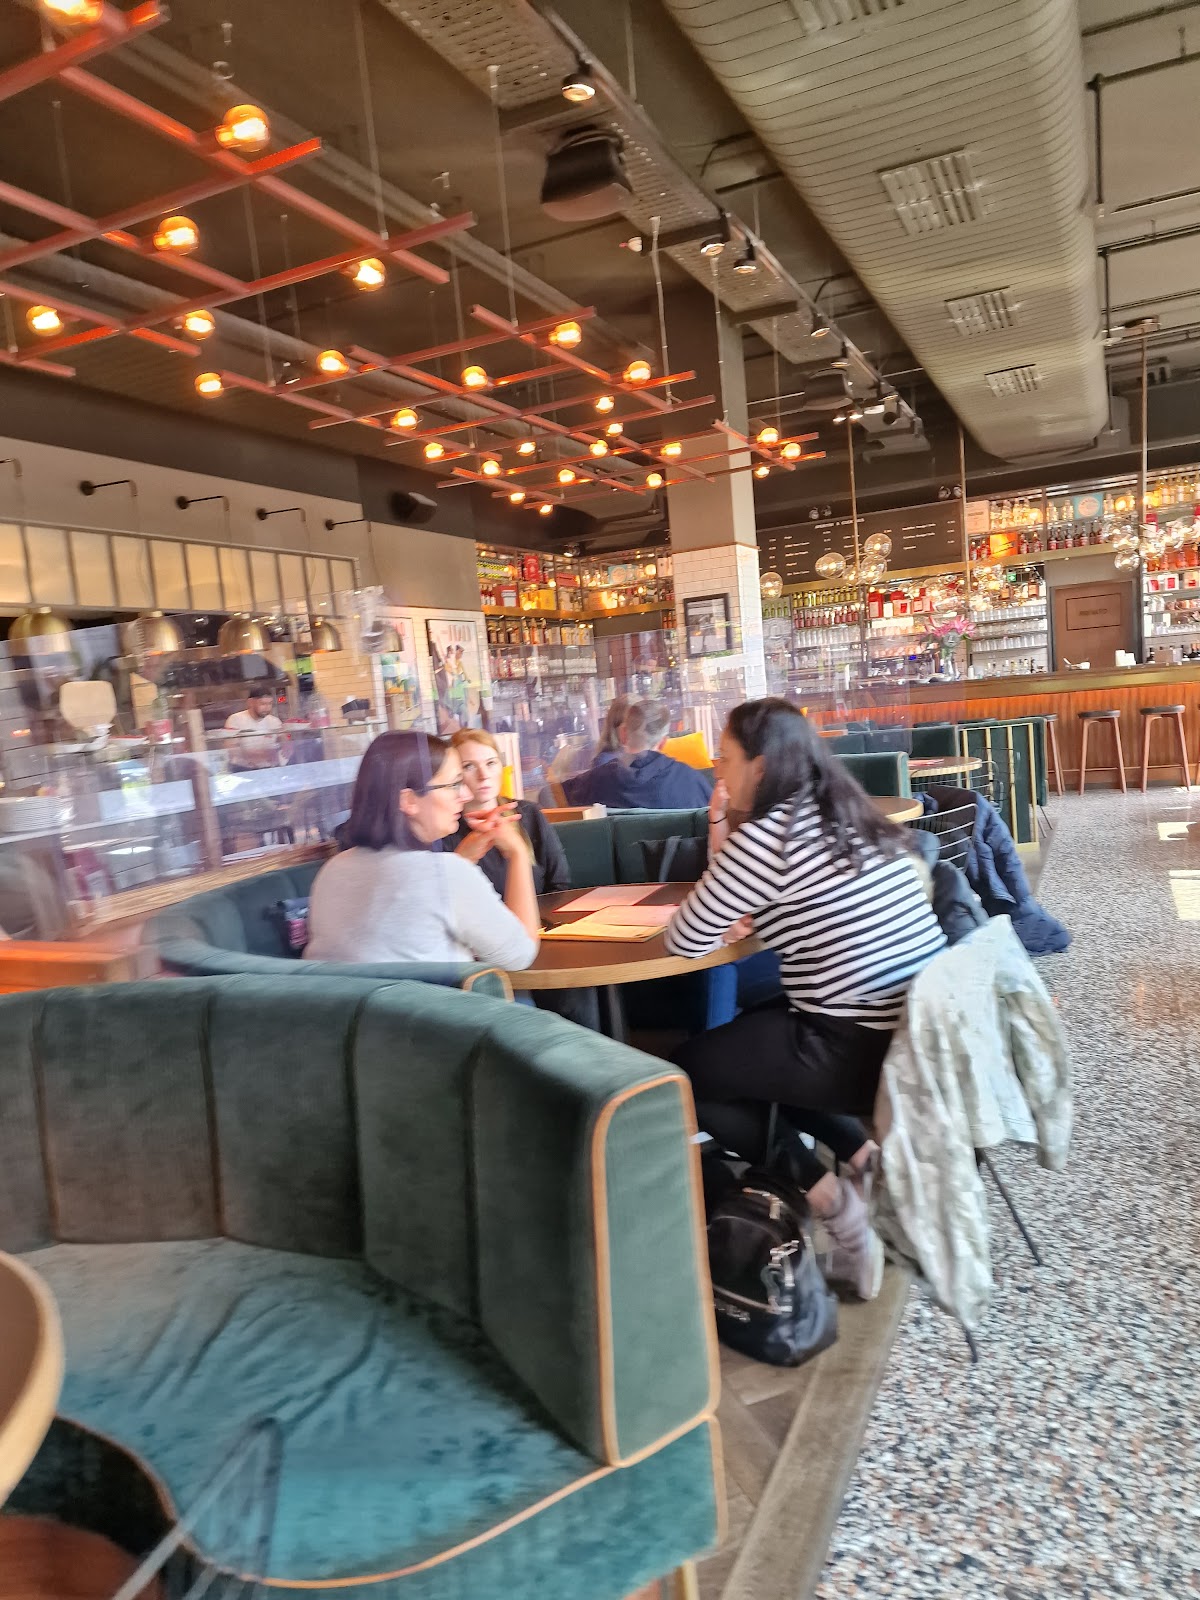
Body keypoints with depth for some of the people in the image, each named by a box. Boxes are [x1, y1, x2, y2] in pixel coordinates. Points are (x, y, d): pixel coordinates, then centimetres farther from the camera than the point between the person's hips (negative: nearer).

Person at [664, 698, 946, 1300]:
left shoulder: (770, 834, -17)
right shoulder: (850, 817, 10)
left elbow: (686, 941, -9)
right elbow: (747, 903, 20)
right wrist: (720, 828, 6)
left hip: (861, 1050, -9)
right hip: (920, 1030, 9)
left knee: (687, 1068, 10)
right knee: (747, 1034, 27)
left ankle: (831, 1201, 8)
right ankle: (865, 1157, 16)